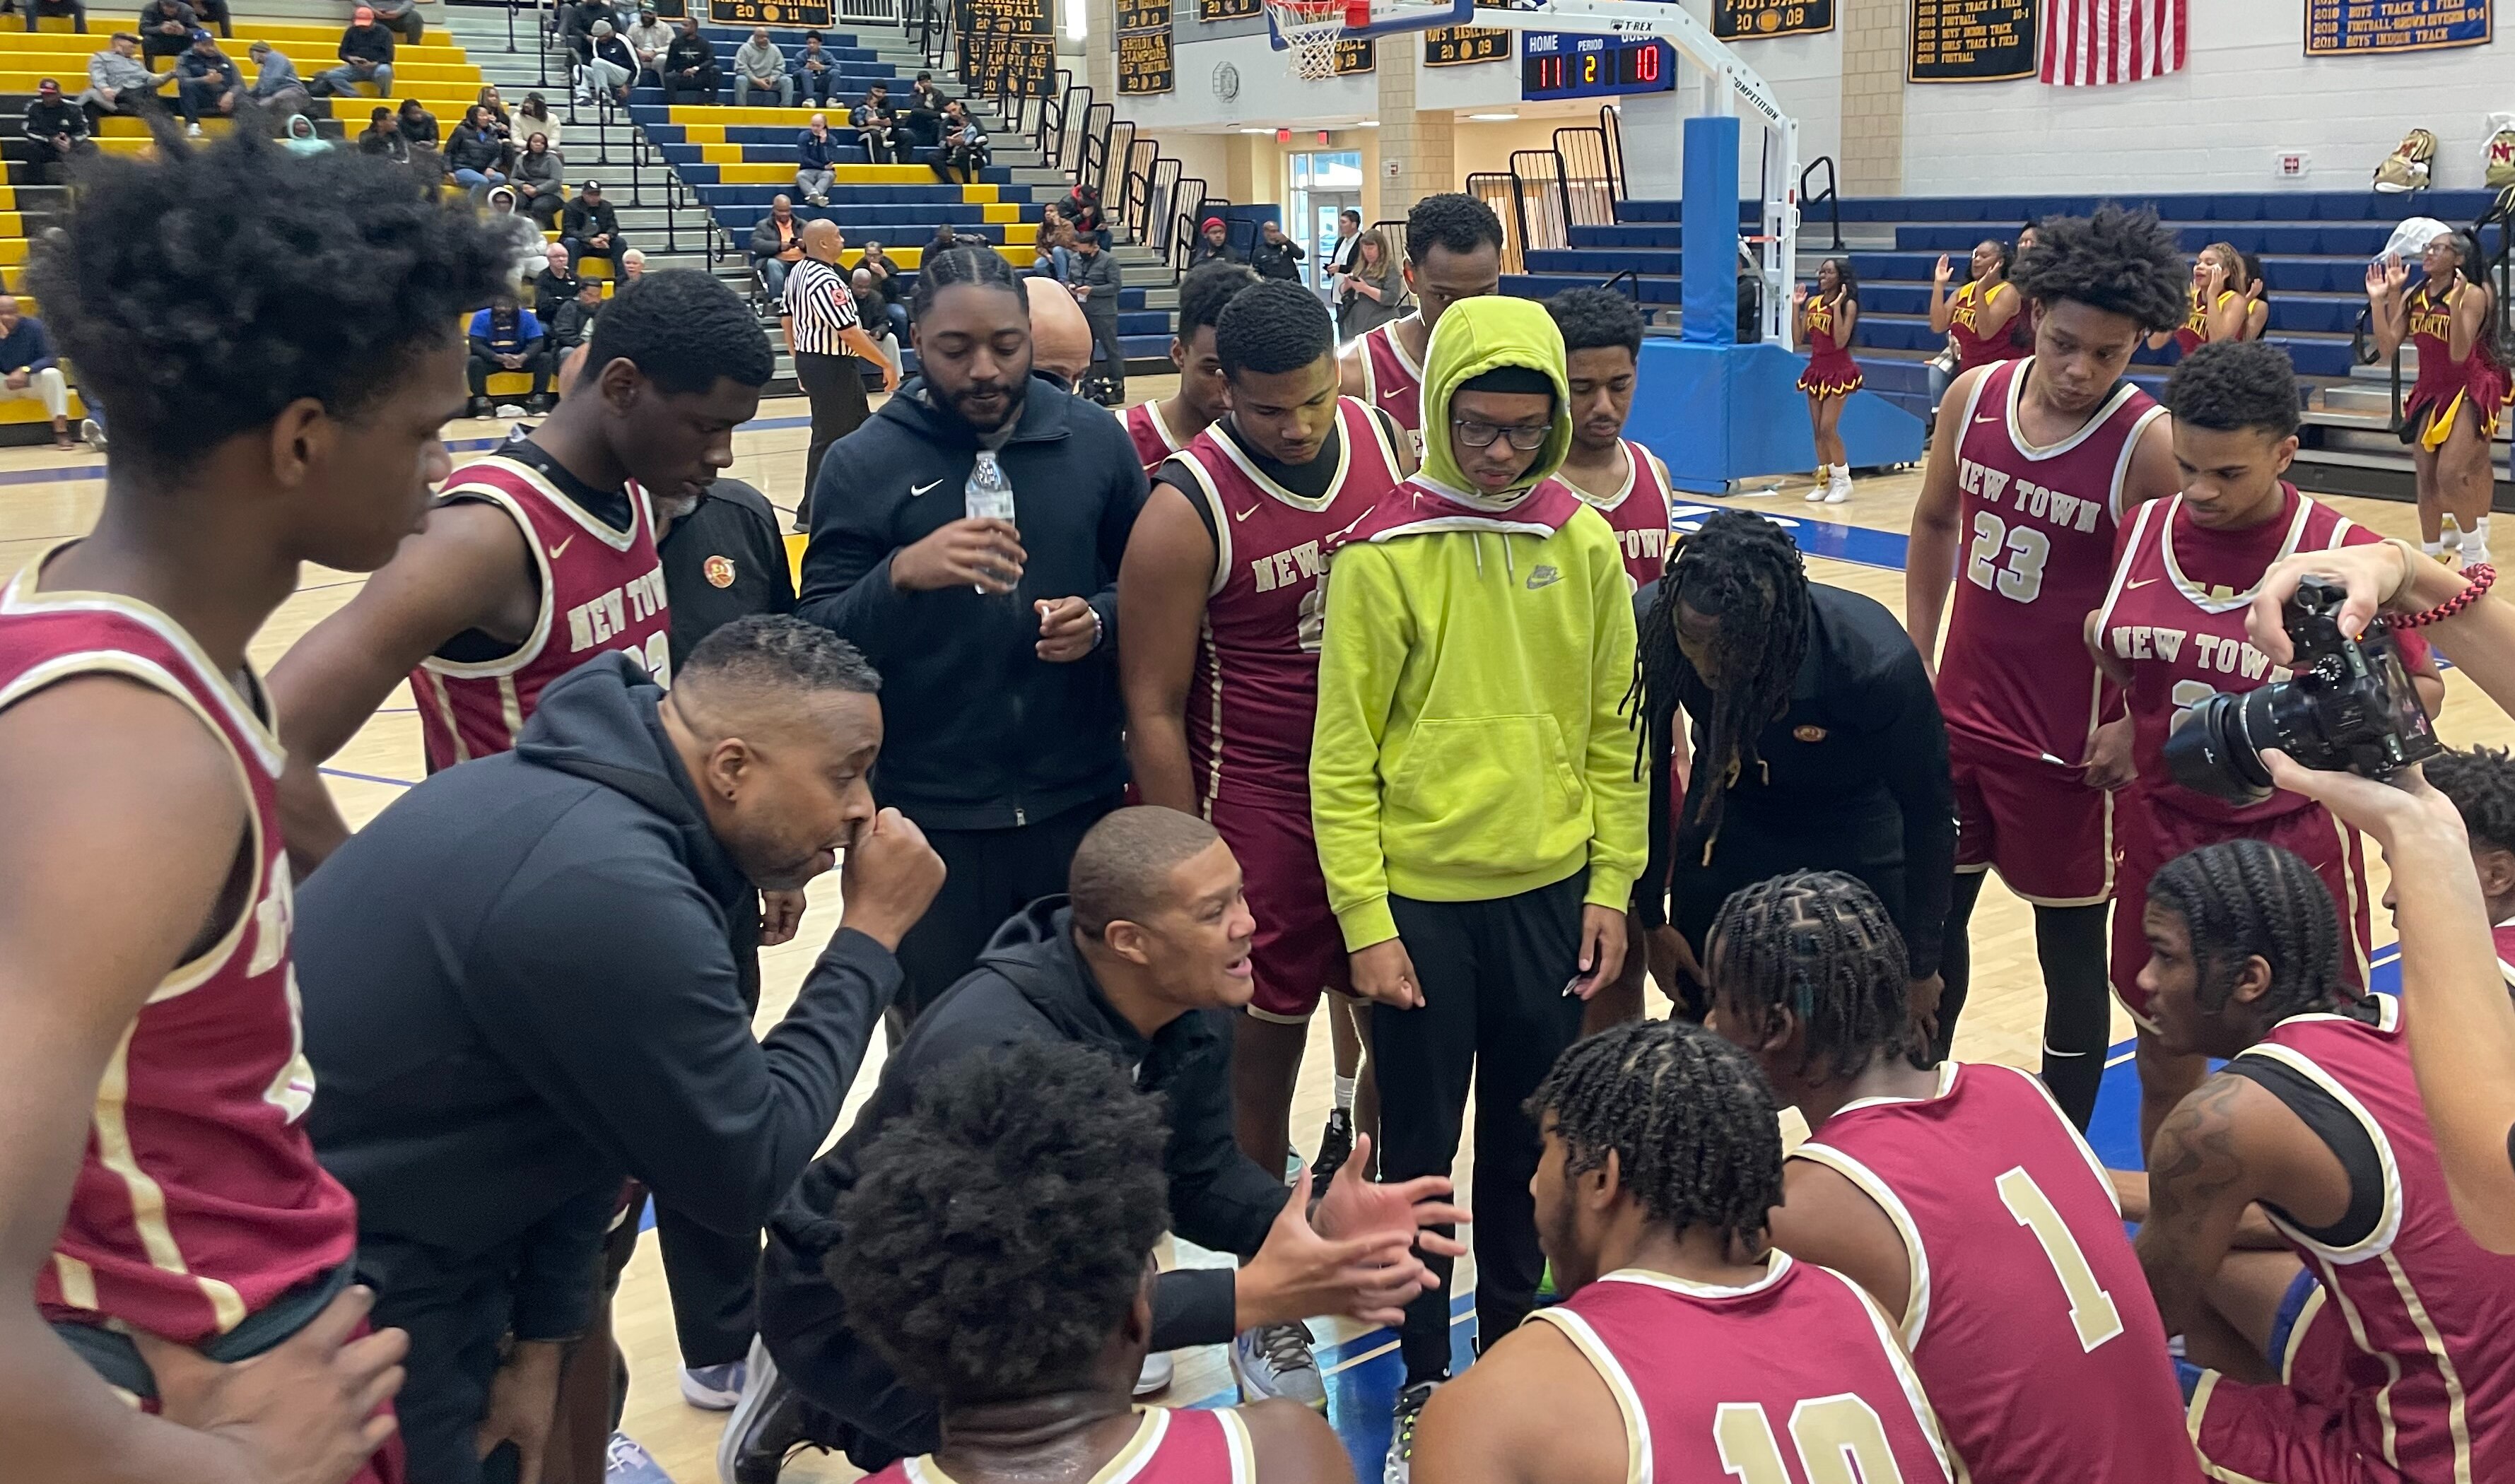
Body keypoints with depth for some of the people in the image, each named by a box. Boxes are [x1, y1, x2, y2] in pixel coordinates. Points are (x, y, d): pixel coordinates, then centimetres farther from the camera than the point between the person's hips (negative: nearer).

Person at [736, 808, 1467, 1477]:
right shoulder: (995, 1055, -38)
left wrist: (1313, 1222, -24)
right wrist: (1253, 1296, -41)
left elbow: (1197, 1176, -3)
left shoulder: (1192, 1009, -12)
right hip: (851, 1305, -8)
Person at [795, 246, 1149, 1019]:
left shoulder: (1095, 440, 0)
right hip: (927, 818, -1)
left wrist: (1100, 620, -12)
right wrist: (902, 573, -26)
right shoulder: (862, 463, -5)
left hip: (1081, 802, 2)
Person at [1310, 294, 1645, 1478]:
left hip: (1550, 895, 3)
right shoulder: (1384, 556, -9)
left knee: (1531, 1147, 15)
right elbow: (1343, 753, -8)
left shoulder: (1586, 545, 1)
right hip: (1420, 901, -3)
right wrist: (1364, 921, -10)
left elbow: (1612, 727, 6)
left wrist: (1611, 886, 3)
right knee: (1419, 1154, 10)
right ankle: (1424, 1381, 27)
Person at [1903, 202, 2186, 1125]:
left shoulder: (2149, 443, -18)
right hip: (1958, 714, 6)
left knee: (2071, 947, 8)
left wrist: (2139, 724, -14)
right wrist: (1915, 665, 11)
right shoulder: (1974, 397, -3)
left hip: (2067, 744, -5)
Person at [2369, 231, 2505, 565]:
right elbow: (2387, 349, -3)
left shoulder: (2473, 294, -16)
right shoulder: (2413, 296, 0)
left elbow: (2459, 354, -25)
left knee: (2450, 475, -16)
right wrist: (2379, 300, -10)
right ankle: (2431, 553, 21)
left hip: (2471, 392, -6)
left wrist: (2455, 304, -35)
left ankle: (2475, 553, 2)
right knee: (2427, 476, 8)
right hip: (2431, 391, 6)